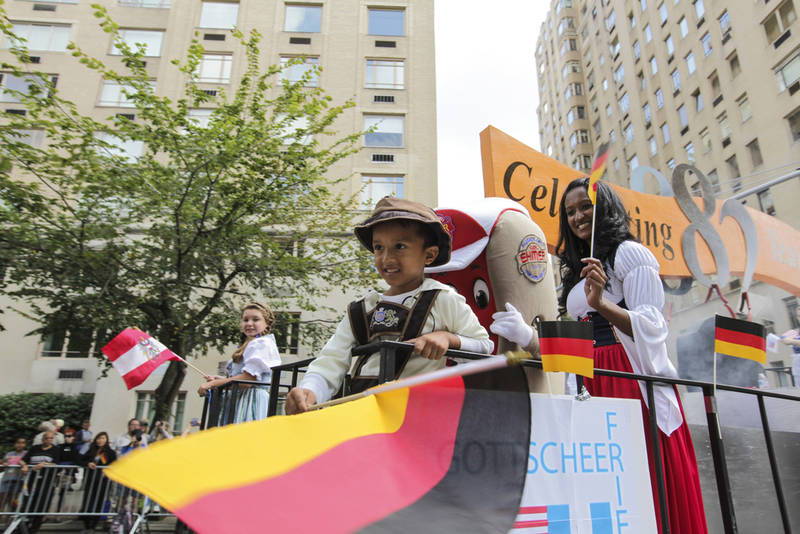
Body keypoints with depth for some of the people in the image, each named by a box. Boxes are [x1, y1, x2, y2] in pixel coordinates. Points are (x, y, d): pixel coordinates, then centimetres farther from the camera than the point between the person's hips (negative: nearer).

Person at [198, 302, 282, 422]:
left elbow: (249, 377, -17)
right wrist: (220, 379, 10)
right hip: (239, 400, 9)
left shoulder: (263, 344, -9)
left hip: (253, 400, -9)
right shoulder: (249, 345, 23)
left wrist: (213, 384, -10)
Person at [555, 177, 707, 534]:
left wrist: (601, 304, -30)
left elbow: (650, 325, -15)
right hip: (592, 384, 7)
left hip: (633, 380, -7)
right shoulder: (577, 268, 20)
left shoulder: (628, 252, -3)